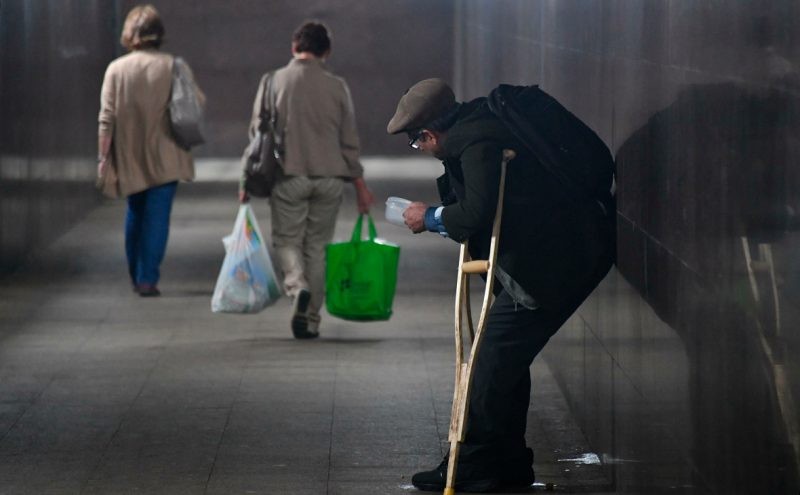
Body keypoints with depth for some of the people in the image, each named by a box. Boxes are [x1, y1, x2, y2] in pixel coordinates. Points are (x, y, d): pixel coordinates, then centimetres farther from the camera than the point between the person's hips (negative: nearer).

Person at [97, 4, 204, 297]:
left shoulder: (116, 69, -2)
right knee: (157, 217, 0)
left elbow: (107, 118, -5)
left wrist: (104, 157, -3)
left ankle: (136, 276, 24)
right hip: (164, 157, -2)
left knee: (135, 213, 19)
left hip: (129, 158, 2)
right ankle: (147, 279, -7)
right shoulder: (173, 67, -5)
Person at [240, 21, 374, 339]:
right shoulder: (336, 87, 0)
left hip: (289, 176, -1)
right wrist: (359, 185, 13)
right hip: (330, 178, 1)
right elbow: (349, 142, 4)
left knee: (287, 240, 9)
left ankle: (297, 285, -21)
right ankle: (310, 319, 9)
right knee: (317, 246, 10)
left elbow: (258, 134, -2)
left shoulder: (273, 82, -3)